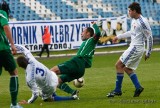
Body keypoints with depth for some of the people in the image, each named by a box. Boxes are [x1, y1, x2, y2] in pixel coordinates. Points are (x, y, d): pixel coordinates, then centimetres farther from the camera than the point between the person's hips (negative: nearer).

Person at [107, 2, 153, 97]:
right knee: (127, 68, 14)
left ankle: (118, 90, -4)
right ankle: (138, 87, 11)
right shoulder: (134, 20, 10)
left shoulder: (142, 22, -18)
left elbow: (150, 37, -15)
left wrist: (148, 53, -12)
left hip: (136, 48, -10)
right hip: (134, 47, 10)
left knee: (119, 65, -7)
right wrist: (119, 37, 31)